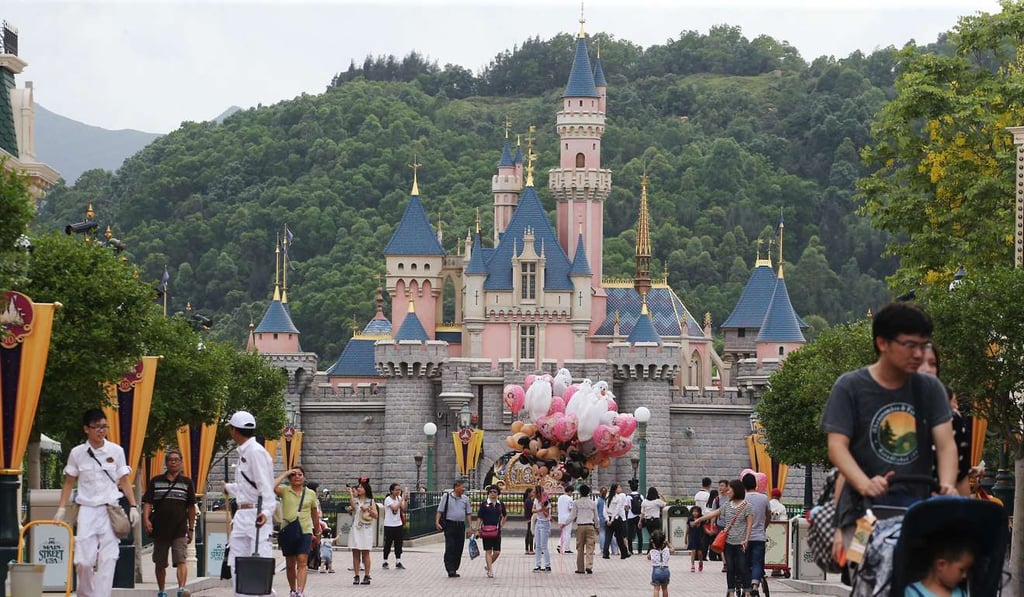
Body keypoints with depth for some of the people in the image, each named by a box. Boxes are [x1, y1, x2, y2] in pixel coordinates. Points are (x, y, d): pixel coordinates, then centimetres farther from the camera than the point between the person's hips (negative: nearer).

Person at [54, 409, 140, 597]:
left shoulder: (116, 451, 2)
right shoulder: (77, 453, 2)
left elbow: (124, 481, 8)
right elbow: (69, 483, 10)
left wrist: (133, 506, 1)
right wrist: (62, 508, 2)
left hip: (110, 510, 0)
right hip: (87, 510, 0)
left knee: (108, 559, -7)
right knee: (84, 560, -6)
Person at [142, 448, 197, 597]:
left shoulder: (187, 483, 6)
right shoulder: (155, 481, 7)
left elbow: (191, 508, 9)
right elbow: (148, 503, 4)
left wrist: (191, 529, 7)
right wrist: (146, 519, -13)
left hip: (180, 530, -2)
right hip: (159, 529, 2)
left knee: (180, 560, -17)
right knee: (160, 563, 11)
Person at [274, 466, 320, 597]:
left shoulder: (311, 494, 8)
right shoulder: (284, 491, 3)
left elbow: (314, 514, 18)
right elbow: (272, 487, -19)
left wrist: (317, 532, 25)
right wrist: (285, 474, -10)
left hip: (305, 532, -1)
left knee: (302, 562, -14)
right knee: (290, 564, 10)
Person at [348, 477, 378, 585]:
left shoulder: (370, 501, 6)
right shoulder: (355, 500, 9)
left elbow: (376, 515, 2)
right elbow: (353, 506, -14)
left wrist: (368, 509, -11)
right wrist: (351, 494, -18)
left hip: (366, 529, -2)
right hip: (355, 529, 2)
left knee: (365, 553, -2)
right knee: (355, 553, 0)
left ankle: (367, 576, 1)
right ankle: (356, 576, 2)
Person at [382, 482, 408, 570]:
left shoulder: (399, 498, 6)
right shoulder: (388, 499, -12)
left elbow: (404, 509, 1)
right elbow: (395, 508, -26)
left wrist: (406, 500, -11)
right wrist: (402, 499, -23)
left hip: (398, 524, 5)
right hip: (389, 525, -5)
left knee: (398, 544, 4)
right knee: (388, 544, 2)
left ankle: (398, 562, 9)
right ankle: (385, 562, 12)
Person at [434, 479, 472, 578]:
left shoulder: (465, 499, 10)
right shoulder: (447, 496, -2)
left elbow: (468, 513, 15)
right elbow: (440, 511, -1)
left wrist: (469, 527, 9)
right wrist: (437, 522, -13)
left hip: (461, 526, 5)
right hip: (450, 524, -5)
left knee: (459, 549, 5)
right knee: (450, 548, -11)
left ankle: (454, 570, 13)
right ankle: (450, 569, -13)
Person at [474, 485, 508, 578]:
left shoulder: (500, 504, 7)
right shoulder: (484, 504, -2)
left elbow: (505, 516, 24)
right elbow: (479, 518, -2)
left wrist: (501, 525, 13)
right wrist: (478, 529, -9)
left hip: (497, 531, 3)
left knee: (497, 552, 1)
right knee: (488, 551, -2)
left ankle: (488, 564, 27)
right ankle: (490, 571, -1)